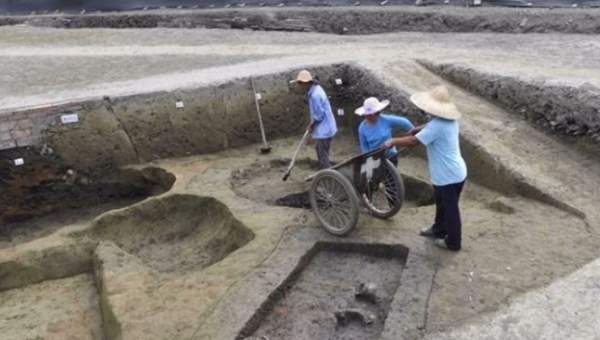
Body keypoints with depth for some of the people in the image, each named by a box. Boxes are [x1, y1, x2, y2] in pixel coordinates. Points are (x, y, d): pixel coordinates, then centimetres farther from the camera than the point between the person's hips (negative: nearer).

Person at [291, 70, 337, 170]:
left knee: (323, 155, -3)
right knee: (320, 151, 23)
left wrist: (311, 124, -7)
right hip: (324, 128, 11)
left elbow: (319, 115, -23)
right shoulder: (315, 89, 7)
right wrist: (312, 124, 8)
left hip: (324, 129, -11)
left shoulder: (315, 95, -25)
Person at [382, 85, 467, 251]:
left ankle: (452, 242, 24)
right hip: (454, 172, 10)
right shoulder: (449, 120, 3)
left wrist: (393, 141, -14)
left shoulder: (437, 125, -28)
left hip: (449, 176, -10)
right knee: (442, 204, 26)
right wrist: (417, 129, 18)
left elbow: (413, 141, -27)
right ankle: (439, 229, 45)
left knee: (450, 209, 7)